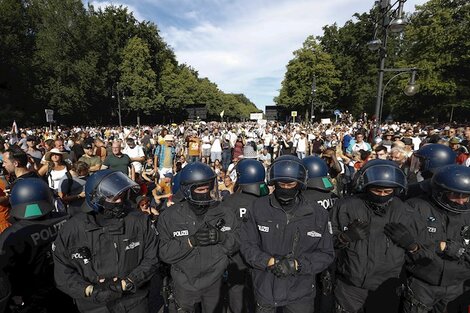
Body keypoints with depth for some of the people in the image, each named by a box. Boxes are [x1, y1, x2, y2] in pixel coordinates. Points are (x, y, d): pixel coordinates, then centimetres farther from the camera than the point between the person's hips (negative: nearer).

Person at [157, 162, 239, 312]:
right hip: (184, 284, -1)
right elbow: (165, 253, -16)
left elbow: (236, 245, -7)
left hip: (215, 282, 2)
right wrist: (191, 241, -30)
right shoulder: (169, 216, -15)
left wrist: (222, 237, -28)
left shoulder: (224, 213, -11)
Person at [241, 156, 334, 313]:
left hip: (300, 292, 0)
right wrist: (271, 262, -19)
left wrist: (297, 264, -17)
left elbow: (326, 254, -3)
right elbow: (247, 245, -6)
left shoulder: (317, 215, -8)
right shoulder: (258, 207, -10)